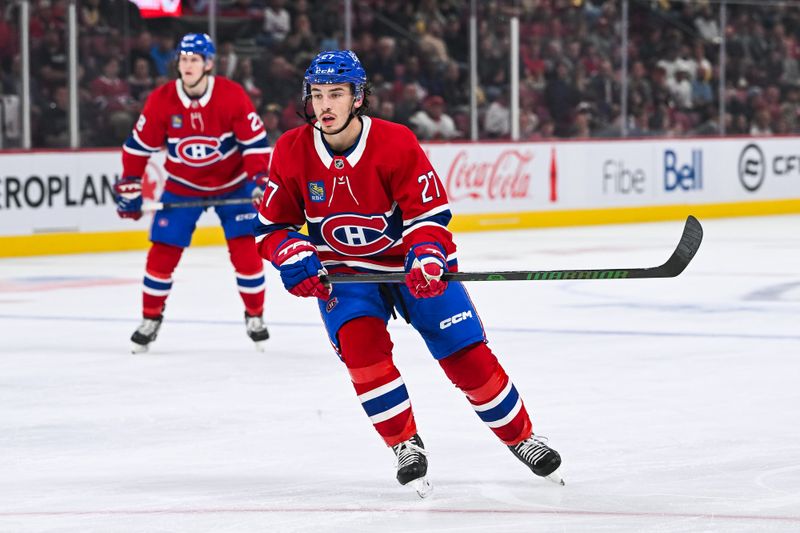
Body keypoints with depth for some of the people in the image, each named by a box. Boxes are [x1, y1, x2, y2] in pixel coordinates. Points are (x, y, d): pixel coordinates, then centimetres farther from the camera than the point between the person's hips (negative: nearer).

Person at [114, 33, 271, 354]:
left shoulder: (233, 96, -20)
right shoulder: (161, 100, -15)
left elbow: (255, 140, -13)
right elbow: (139, 146, -5)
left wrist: (258, 178, -21)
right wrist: (129, 186, -5)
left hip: (231, 184, -1)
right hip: (181, 186, 1)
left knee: (245, 249, -7)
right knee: (163, 252, -3)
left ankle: (255, 316, 11)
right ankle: (150, 319, 13)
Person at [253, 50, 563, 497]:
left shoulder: (397, 143, -20)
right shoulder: (292, 152, -11)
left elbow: (430, 213, -17)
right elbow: (272, 225, -2)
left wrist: (427, 256, -35)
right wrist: (293, 257, -21)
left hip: (411, 260, -2)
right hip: (342, 270, 2)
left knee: (468, 354, -6)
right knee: (360, 344, -24)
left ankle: (522, 437, 14)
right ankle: (406, 446, -8)